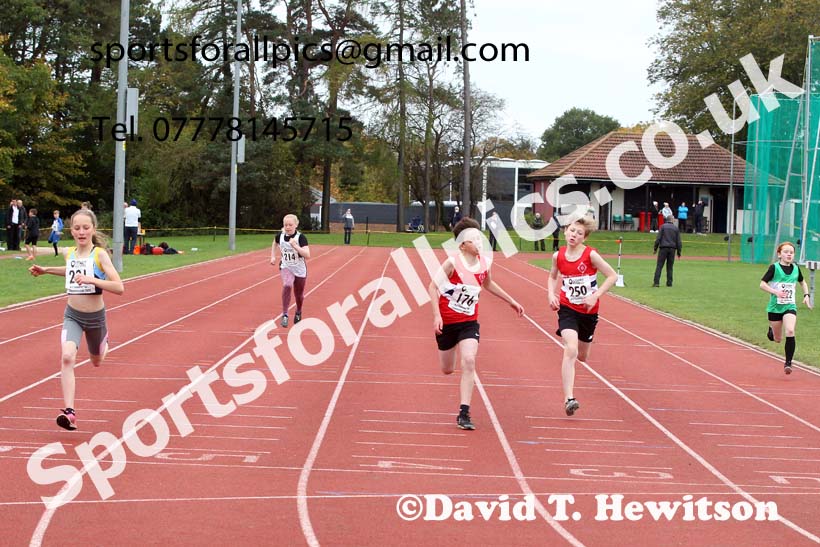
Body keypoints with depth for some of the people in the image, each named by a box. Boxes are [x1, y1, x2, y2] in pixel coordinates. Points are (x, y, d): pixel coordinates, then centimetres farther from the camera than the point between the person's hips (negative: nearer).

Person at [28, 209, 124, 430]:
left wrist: (92, 279, -34)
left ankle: (104, 339, 60)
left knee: (96, 362, 23)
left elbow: (119, 288, -25)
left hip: (95, 316, -2)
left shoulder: (100, 254, -17)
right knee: (67, 357, -24)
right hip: (72, 315, 2)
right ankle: (69, 412, -29)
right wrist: (47, 270, 15)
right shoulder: (70, 253, -3)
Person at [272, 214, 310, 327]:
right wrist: (273, 256, 9)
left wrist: (295, 246, -38)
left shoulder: (301, 237, -20)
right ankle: (284, 315, -23)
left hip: (300, 270, -1)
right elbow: (275, 243, 18)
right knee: (287, 286, -28)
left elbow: (307, 255, -29)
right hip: (286, 268, 1)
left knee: (299, 294, 13)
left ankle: (298, 312, 45)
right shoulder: (280, 236, -9)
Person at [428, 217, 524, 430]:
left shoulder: (484, 263, -4)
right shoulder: (452, 263, -17)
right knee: (447, 370, 12)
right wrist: (436, 315, -21)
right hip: (446, 321, -2)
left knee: (469, 362, -20)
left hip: (469, 322, 2)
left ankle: (464, 413, -16)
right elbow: (433, 286, -12)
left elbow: (488, 284, 18)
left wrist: (512, 302, 23)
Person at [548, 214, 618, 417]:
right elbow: (553, 277, 15)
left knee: (582, 356, 15)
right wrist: (551, 294, -3)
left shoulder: (591, 255, -13)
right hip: (567, 309, 0)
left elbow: (612, 276, -10)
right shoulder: (558, 256, -4)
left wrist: (596, 296, -19)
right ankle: (569, 399, -25)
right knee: (570, 350, -22)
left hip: (588, 311, 0)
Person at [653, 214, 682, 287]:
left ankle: (656, 282, -12)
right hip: (672, 249, 2)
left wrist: (655, 249, 1)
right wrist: (679, 252, 14)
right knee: (670, 267, 9)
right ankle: (669, 283, 7)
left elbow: (658, 238, -4)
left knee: (659, 266, -4)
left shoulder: (663, 226, 3)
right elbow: (678, 241, 8)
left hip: (663, 248, -2)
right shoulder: (676, 228, 9)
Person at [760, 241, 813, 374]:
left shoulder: (796, 268, 3)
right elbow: (762, 284, -9)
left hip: (790, 306, 1)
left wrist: (806, 295, 7)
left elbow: (802, 282, 22)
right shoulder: (774, 267, -8)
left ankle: (788, 362, -13)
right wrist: (776, 292, -23)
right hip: (775, 307, -1)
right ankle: (771, 329, 47)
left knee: (790, 332, -23)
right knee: (777, 339, 9)